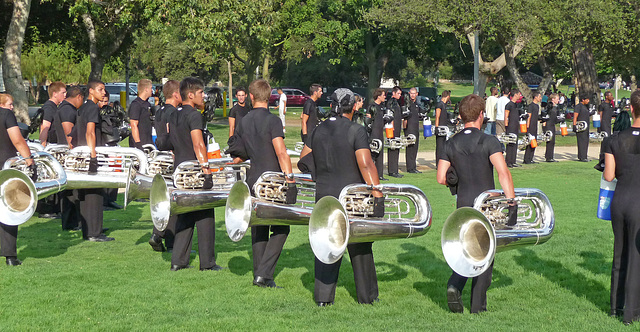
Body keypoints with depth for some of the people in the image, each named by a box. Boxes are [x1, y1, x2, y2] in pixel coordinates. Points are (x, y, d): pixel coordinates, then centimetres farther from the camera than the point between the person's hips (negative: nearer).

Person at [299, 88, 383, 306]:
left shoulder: (319, 130, 6)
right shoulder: (356, 131, -11)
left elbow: (303, 159, 14)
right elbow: (366, 165, -19)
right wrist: (378, 195, -19)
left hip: (324, 196, 4)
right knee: (359, 247, 9)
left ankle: (323, 297, 10)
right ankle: (366, 296, 18)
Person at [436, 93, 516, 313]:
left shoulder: (451, 144, 2)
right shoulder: (489, 141, -11)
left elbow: (441, 178, 0)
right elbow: (503, 172, -23)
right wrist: (511, 202, -21)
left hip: (463, 205, 4)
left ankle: (454, 284, -8)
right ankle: (478, 308, 12)